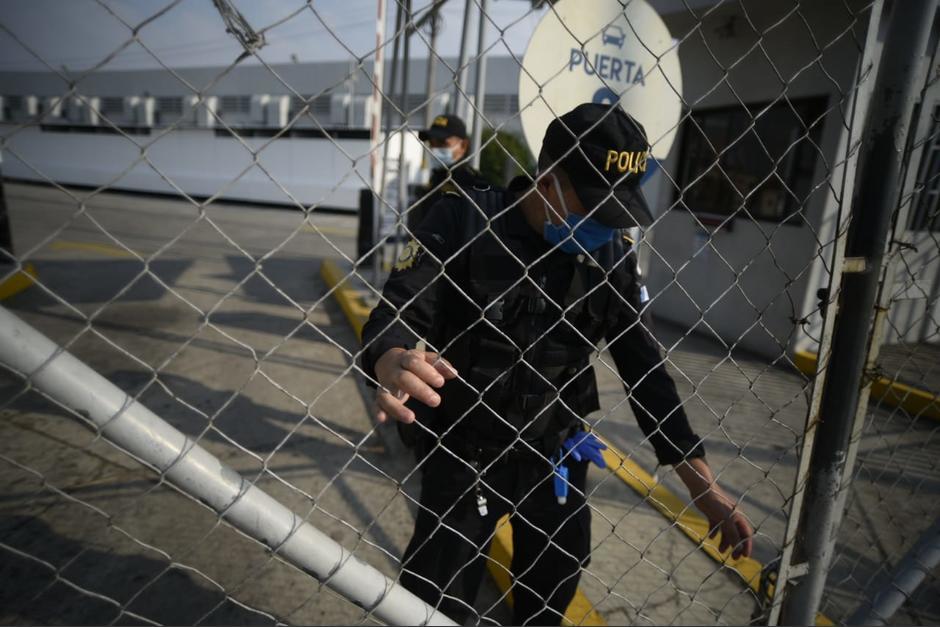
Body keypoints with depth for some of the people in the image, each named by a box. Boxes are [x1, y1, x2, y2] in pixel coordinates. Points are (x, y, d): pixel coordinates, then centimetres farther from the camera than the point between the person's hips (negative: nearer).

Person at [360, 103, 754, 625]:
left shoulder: (611, 255, -6)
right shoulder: (463, 222, -16)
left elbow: (645, 364, -3)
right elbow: (396, 312, -21)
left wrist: (701, 482, -7)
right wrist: (391, 363, -46)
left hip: (557, 456, 4)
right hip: (462, 452, -3)